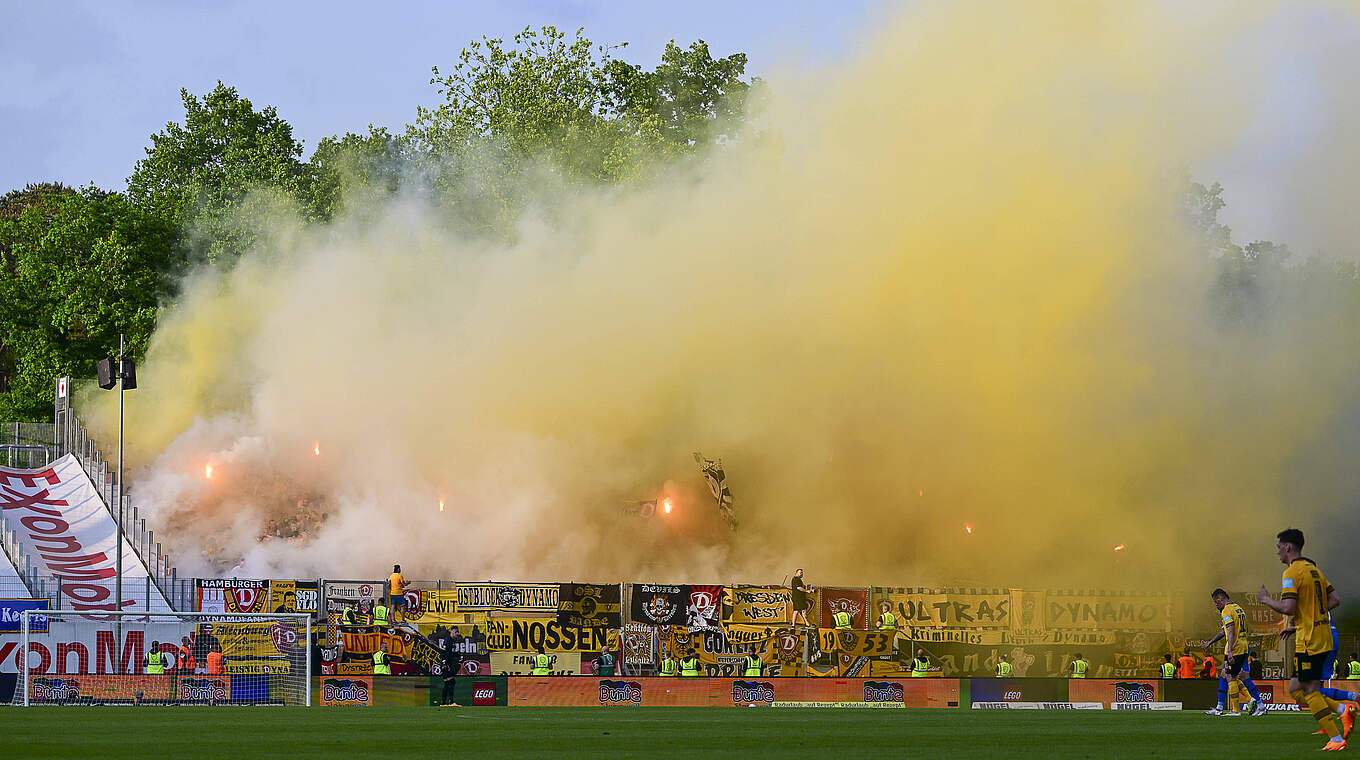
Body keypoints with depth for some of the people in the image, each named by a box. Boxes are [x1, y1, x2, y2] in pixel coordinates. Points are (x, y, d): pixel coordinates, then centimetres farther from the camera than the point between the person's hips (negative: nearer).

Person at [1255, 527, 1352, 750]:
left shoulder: (1292, 573, -12)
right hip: (1323, 637, 9)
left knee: (1309, 691, -5)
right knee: (1296, 690, 13)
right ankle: (1343, 710, 1)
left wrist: (1266, 599, -3)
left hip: (1309, 641, -9)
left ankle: (1336, 739, -9)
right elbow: (1335, 600, 17)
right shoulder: (1314, 569, 16)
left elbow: (1287, 608, -22)